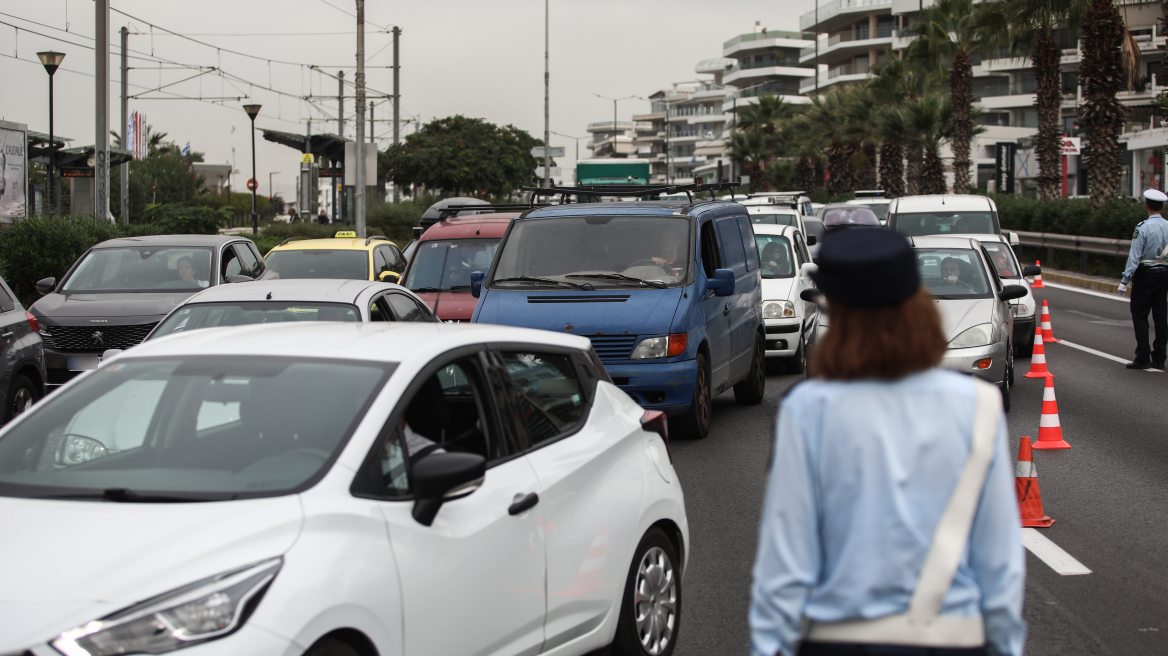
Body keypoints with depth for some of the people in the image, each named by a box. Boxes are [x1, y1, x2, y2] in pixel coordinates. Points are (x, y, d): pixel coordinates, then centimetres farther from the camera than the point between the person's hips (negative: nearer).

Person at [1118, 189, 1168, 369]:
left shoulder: (1143, 228, -14)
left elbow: (1134, 257, -15)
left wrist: (1125, 280, -11)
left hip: (1145, 274, -5)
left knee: (1140, 315, 1)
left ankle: (1143, 358, -3)